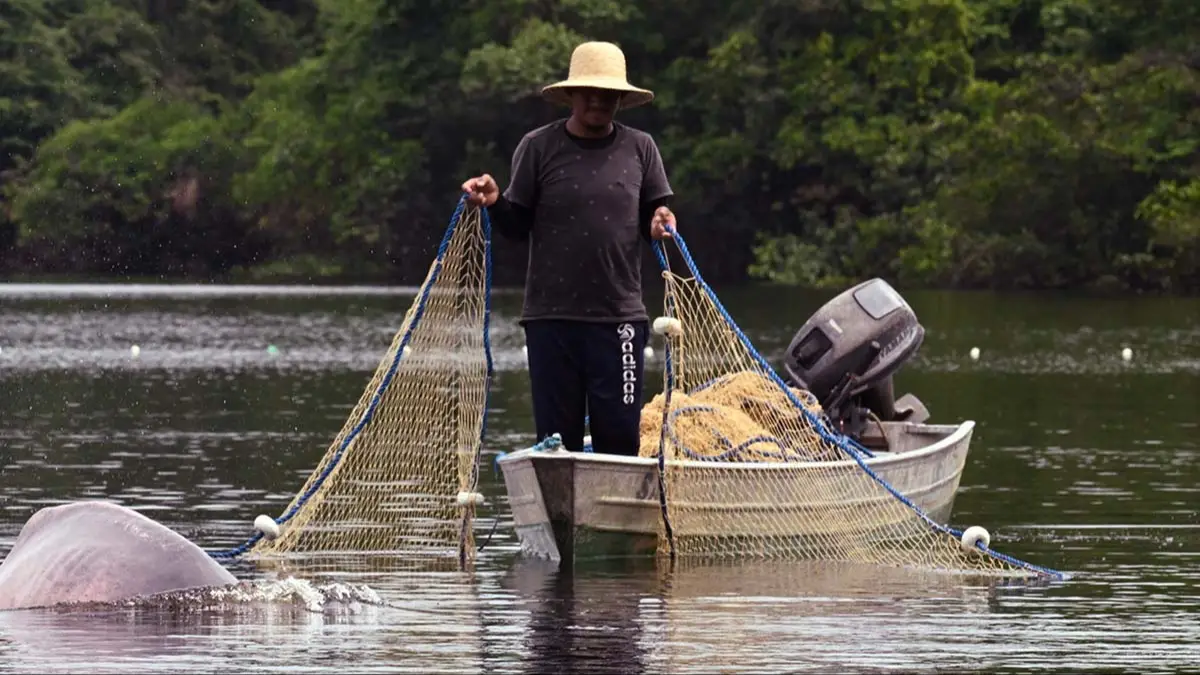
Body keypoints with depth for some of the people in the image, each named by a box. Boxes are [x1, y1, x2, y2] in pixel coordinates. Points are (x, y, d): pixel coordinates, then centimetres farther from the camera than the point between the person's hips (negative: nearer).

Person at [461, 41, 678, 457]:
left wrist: (661, 224, -8)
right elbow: (518, 228, 6)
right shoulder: (538, 148, 4)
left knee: (619, 435, -3)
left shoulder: (640, 149, 8)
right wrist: (494, 203, -13)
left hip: (619, 317, 1)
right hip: (551, 315, 0)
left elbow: (651, 225, 14)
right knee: (557, 438, 3)